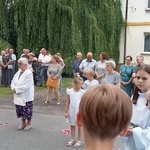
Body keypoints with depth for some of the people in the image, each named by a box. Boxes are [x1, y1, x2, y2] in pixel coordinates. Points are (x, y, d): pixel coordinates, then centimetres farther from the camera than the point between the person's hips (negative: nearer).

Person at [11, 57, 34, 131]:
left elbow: (26, 86, -23)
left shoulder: (29, 73, -17)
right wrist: (13, 88, -11)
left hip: (27, 96, -7)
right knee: (20, 110, 16)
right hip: (18, 96, 7)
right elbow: (13, 81, 9)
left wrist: (16, 89, -19)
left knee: (27, 110, 4)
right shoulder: (18, 72, 6)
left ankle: (29, 123, 23)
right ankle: (23, 123, 32)